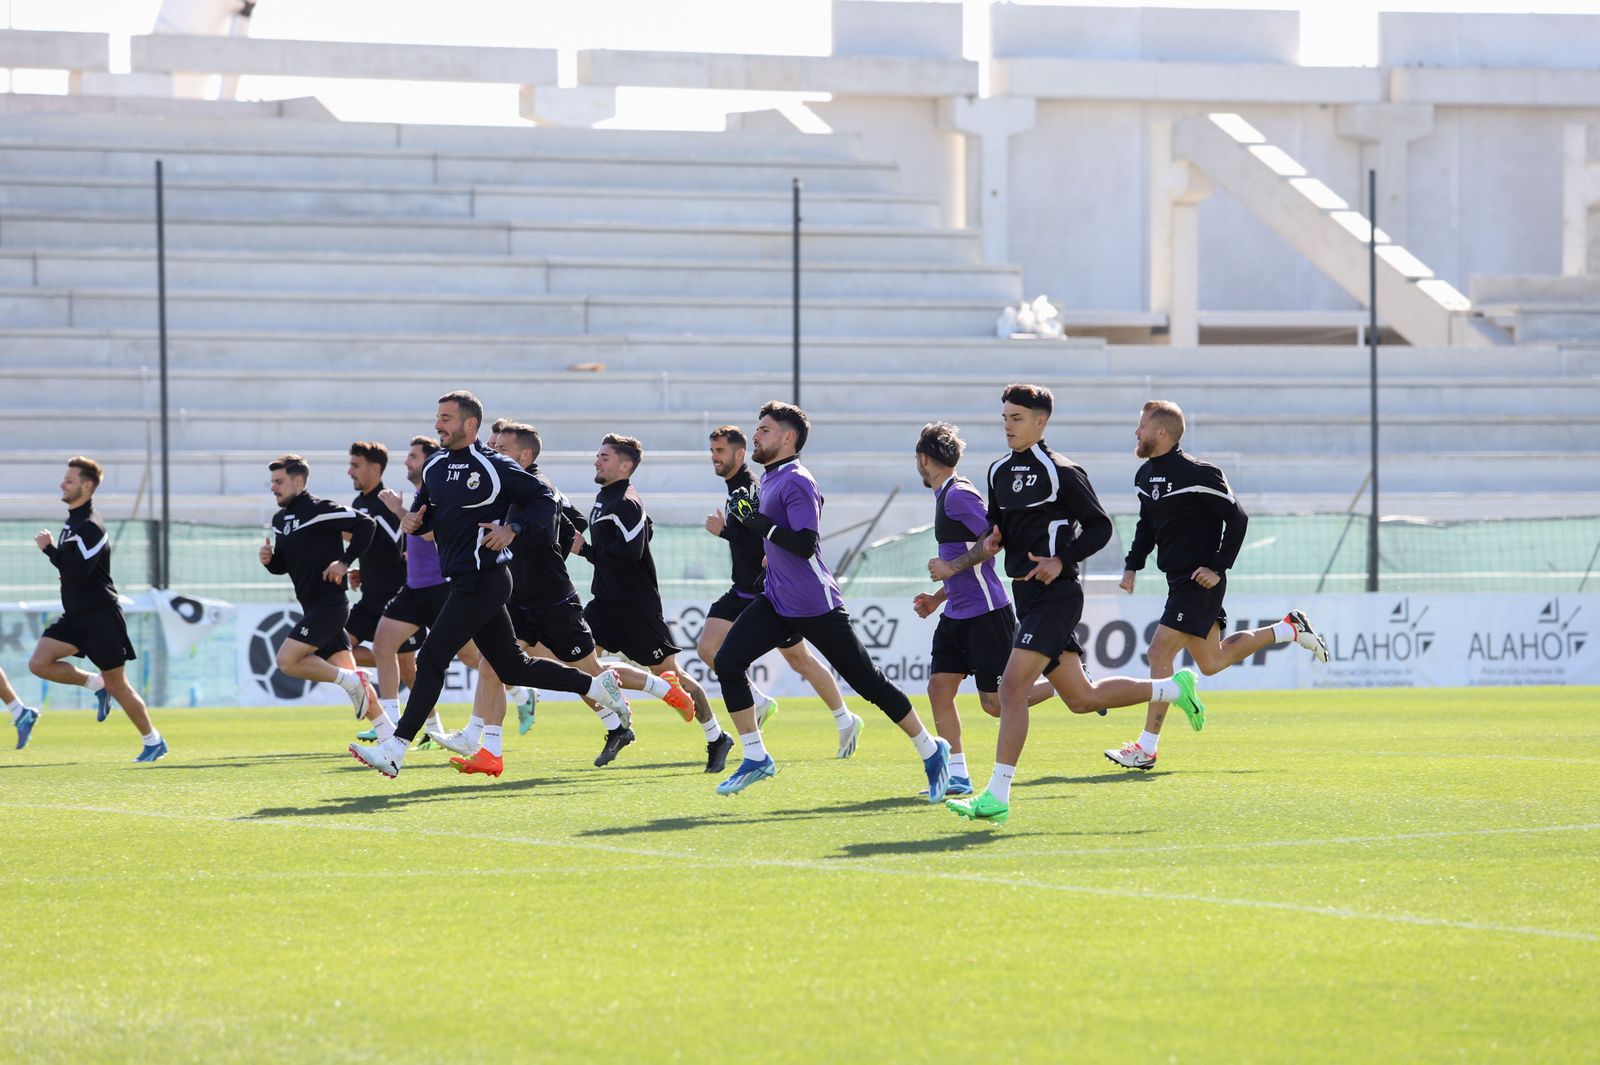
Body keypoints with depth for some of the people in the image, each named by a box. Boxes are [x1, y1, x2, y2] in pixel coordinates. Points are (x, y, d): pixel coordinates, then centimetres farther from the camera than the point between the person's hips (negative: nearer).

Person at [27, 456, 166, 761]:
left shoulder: (91, 527, -18)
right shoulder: (73, 521, 13)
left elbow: (79, 569, -28)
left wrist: (49, 548, -18)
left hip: (100, 616, -9)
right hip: (76, 616, 9)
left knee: (116, 684, -1)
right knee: (39, 663, -8)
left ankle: (153, 741, 12)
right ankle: (96, 685, 10)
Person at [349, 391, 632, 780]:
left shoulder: (493, 466, -11)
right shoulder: (435, 466, 12)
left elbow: (545, 498, -6)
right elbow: (423, 509, 23)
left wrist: (512, 529, -17)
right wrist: (413, 521, 1)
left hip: (482, 582, -9)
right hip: (464, 582, 9)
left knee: (430, 660, -12)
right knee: (512, 667, 14)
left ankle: (396, 749, -12)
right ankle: (597, 686, 27)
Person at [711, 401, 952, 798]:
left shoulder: (796, 482, -17)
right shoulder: (770, 479, 12)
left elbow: (805, 544, -26)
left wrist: (761, 524, -25)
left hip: (816, 607, -9)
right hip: (777, 602, 9)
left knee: (868, 682, -2)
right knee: (728, 662, -8)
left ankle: (932, 751, 12)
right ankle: (755, 757, 0)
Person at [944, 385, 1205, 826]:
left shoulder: (1060, 472, -10)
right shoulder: (1000, 471, 14)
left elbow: (1099, 527, -7)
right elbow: (997, 531, 24)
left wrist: (1060, 561, -18)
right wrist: (972, 555, 6)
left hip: (1055, 593, -9)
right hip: (1027, 596, 9)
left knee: (1013, 687, -16)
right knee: (1082, 698, 13)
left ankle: (997, 797, -16)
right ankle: (1175, 688, 31)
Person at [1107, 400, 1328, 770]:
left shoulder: (1198, 474, -16)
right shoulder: (1146, 475, 10)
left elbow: (1237, 518, -13)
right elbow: (1147, 526, 24)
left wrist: (1219, 568, -16)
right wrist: (1133, 566, 10)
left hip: (1200, 582, -10)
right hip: (1178, 581, 10)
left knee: (1159, 653, -15)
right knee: (1211, 663, 15)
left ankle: (1147, 748, -12)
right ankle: (1290, 630, 29)